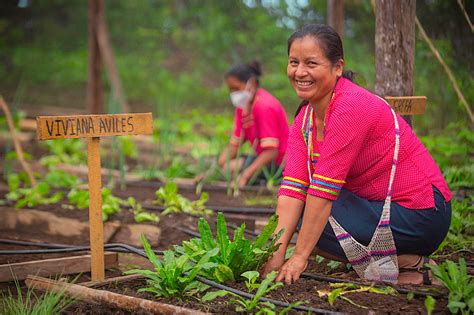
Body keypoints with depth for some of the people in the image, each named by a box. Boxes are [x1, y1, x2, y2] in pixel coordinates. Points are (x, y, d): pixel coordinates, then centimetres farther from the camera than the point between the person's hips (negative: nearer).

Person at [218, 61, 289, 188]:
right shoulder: (243, 106, 9)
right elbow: (234, 144, 5)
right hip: (264, 157, 10)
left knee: (231, 168, -22)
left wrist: (245, 176, -34)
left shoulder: (264, 107, -20)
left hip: (278, 163, -10)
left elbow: (271, 151, -27)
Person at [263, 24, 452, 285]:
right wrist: (277, 253, -19)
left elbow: (324, 188, -25)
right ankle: (409, 259, 6)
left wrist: (299, 256, -24)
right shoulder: (304, 119, 3)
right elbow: (293, 188, -8)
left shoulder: (351, 107, -23)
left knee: (312, 220, -17)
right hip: (378, 204, 9)